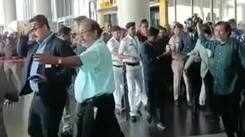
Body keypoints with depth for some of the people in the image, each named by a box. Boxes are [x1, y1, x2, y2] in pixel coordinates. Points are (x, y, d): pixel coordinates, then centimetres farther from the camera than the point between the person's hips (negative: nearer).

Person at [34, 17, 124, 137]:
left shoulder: (98, 48, -18)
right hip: (88, 102, 9)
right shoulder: (93, 48, 17)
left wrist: (54, 60, -45)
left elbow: (78, 60, -35)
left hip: (97, 104, -9)